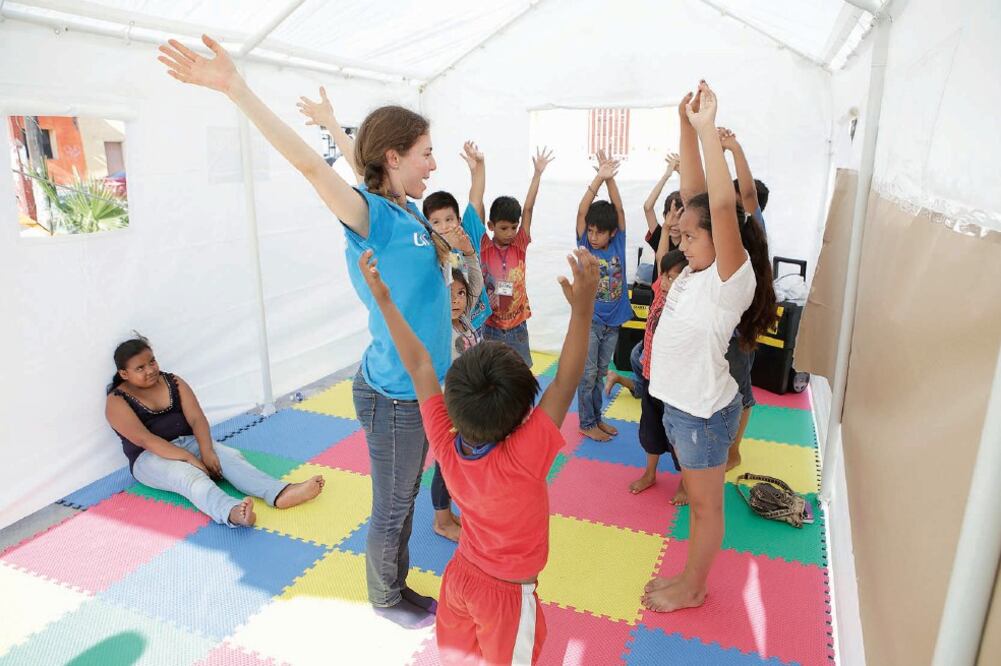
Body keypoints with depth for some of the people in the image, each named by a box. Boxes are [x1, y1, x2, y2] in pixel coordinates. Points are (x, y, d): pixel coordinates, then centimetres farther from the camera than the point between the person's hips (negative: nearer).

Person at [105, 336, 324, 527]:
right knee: (190, 476, -36)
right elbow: (145, 440, -20)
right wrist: (190, 458, -28)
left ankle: (280, 494, -49)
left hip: (188, 442, 5)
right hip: (149, 458, -5)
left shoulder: (174, 382, 6)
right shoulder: (117, 401, -7)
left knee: (230, 456, -24)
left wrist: (206, 451, -24)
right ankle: (234, 513, -67)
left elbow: (197, 419, -5)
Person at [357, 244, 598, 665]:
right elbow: (565, 383, -36)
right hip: (507, 593, -4)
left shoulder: (445, 444, -23)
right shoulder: (524, 458, -36)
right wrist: (583, 308, -41)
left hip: (461, 575, 5)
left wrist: (383, 298, -12)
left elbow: (419, 365, -18)